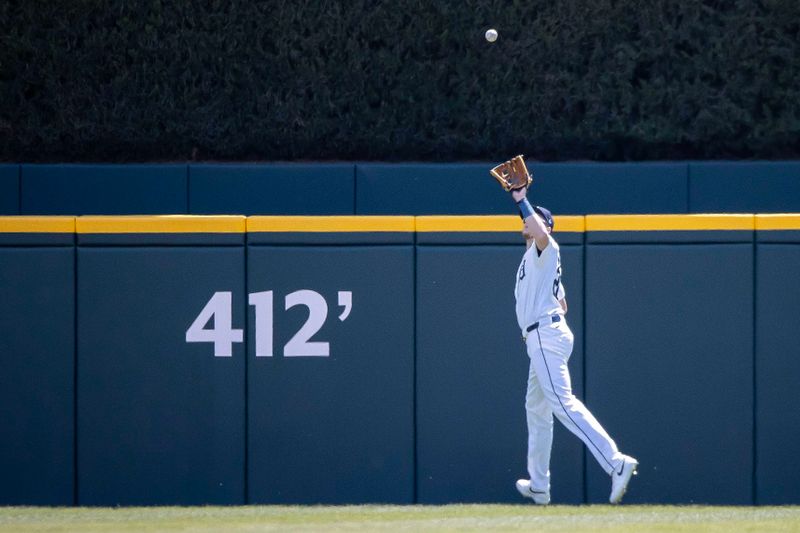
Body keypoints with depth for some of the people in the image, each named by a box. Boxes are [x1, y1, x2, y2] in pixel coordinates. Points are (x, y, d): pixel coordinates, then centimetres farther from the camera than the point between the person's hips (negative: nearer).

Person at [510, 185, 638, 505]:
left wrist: (522, 201, -18)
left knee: (563, 404, -22)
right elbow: (562, 303, 33)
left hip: (546, 335, -11)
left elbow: (540, 233, -30)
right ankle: (539, 485, 28)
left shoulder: (545, 249, -4)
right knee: (536, 408, 19)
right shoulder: (532, 259, 26)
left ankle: (615, 463, -34)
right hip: (539, 340, 11)